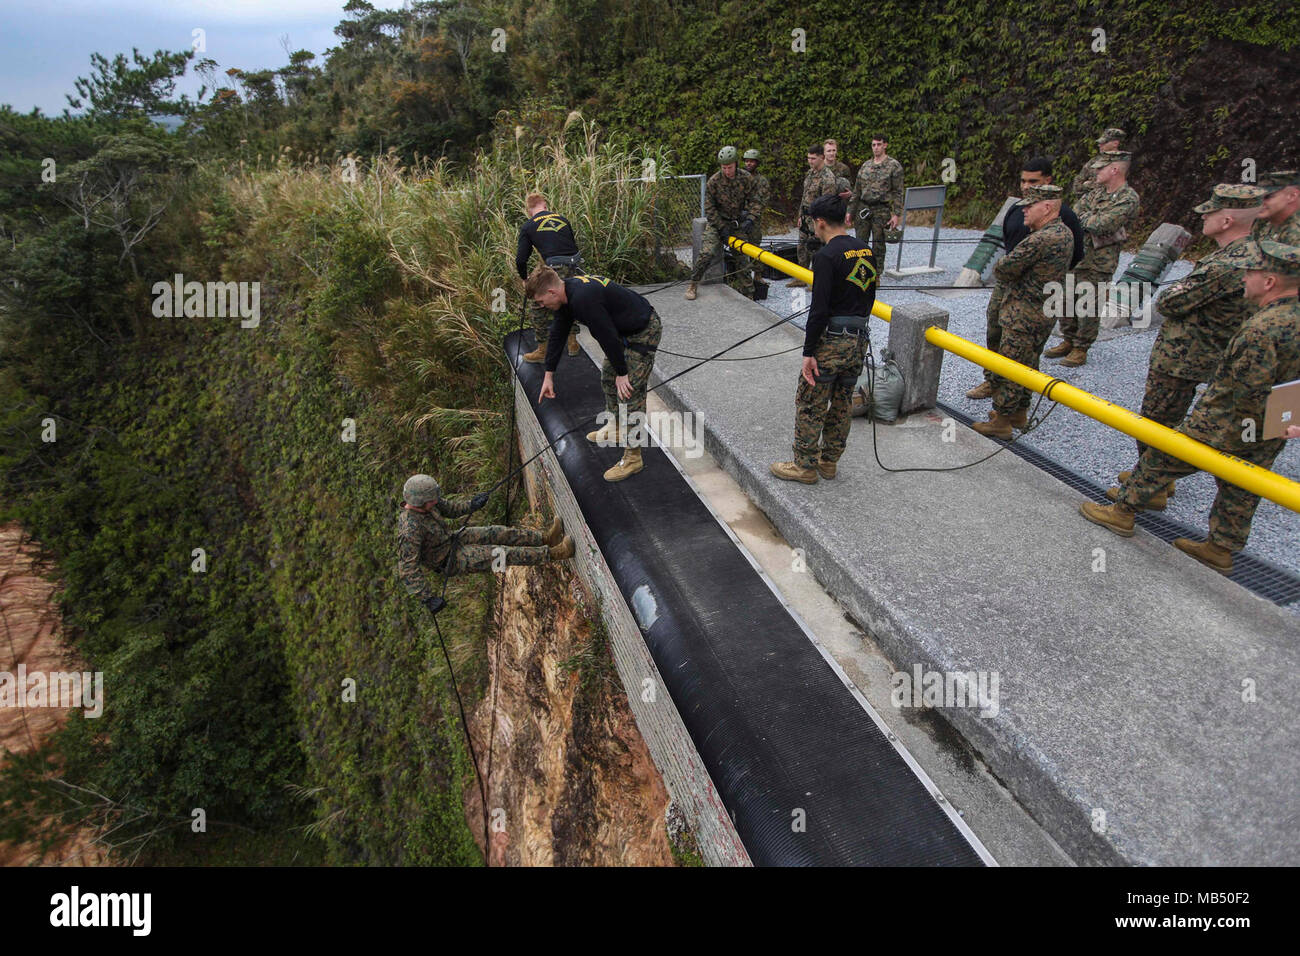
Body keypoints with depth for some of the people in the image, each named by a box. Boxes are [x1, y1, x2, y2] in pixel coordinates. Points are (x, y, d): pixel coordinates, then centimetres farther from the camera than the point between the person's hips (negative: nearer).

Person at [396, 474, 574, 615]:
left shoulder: (420, 500, -13)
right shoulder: (410, 530, -37)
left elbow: (449, 509, 4)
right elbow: (407, 570, -35)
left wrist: (471, 505, -15)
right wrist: (427, 598, -36)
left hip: (450, 539, 8)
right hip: (450, 560, -8)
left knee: (497, 533, -3)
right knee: (500, 554, -13)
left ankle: (545, 538, 1)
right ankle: (552, 553, -12)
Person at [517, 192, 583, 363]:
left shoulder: (528, 227, 6)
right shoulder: (562, 219, 19)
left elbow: (521, 260, 5)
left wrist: (525, 278, 22)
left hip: (556, 272, -5)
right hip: (575, 269, 5)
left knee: (537, 307, 13)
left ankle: (543, 350, 16)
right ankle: (573, 344, 35)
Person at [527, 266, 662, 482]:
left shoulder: (583, 298, -31)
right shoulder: (567, 293, 2)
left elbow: (608, 337, -26)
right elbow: (557, 335, 11)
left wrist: (621, 373, -15)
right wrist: (549, 375, 16)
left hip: (644, 332, -10)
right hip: (626, 330, 10)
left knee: (629, 391, -9)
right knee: (608, 377, 21)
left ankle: (632, 457, -2)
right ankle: (614, 428, 39)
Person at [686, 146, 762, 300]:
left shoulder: (746, 178, -8)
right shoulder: (713, 181, -13)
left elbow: (755, 201, -4)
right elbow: (709, 209, -9)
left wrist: (750, 219, -22)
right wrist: (722, 227, -16)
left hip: (738, 223, 2)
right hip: (717, 222, -2)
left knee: (742, 258, 0)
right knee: (707, 253, -18)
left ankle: (748, 294, 9)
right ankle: (693, 284, 0)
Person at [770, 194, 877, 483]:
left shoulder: (827, 256, -15)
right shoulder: (866, 250, 9)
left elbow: (819, 309, -20)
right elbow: (869, 298, 16)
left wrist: (809, 353, -17)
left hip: (831, 341, -8)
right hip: (859, 340, 8)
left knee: (809, 405, 4)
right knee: (842, 403, 16)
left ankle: (805, 466, 13)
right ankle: (829, 462, 28)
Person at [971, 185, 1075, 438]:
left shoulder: (1041, 239, -24)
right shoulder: (1064, 233, 8)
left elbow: (1003, 268, -19)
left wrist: (1009, 282, 1)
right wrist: (1016, 282, -1)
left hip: (1024, 317, -10)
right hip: (1045, 313, 10)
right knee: (1028, 364, 19)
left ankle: (1001, 421, 7)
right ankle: (1020, 413, 31)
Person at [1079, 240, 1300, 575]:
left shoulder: (1261, 330, -28)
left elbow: (1247, 397, -26)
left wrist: (1223, 444, -17)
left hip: (1222, 430, -8)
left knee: (1158, 462, 9)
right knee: (1239, 492, 18)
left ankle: (1122, 512, 22)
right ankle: (1220, 549, 32)